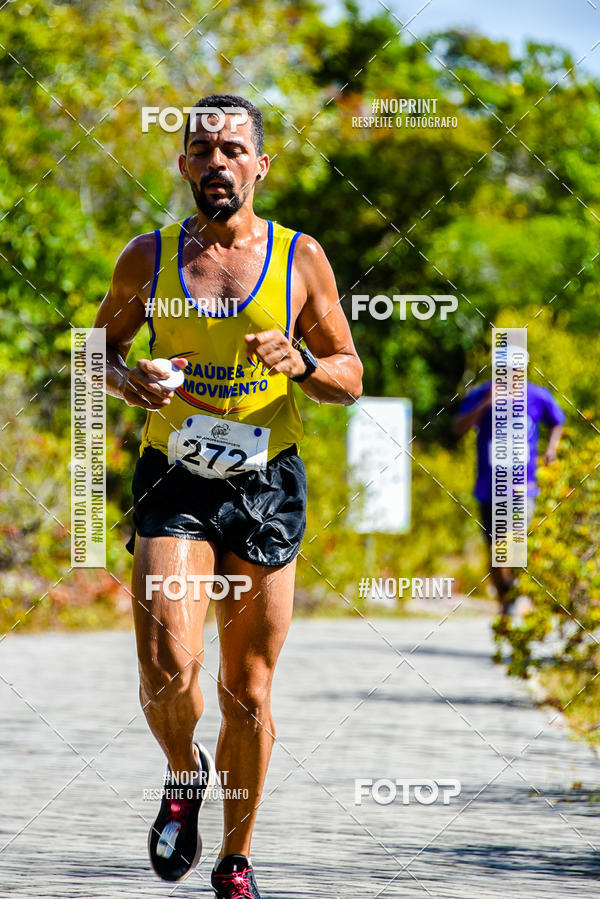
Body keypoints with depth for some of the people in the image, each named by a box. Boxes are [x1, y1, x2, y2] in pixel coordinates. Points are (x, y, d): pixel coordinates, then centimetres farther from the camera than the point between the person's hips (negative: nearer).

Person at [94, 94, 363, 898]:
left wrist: (300, 362, -16)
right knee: (168, 665, -20)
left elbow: (350, 380, 7)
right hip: (174, 478, 0)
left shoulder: (301, 259, 2)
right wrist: (130, 381, -6)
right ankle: (184, 773, 12)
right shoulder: (149, 258, 4)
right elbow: (99, 346, 17)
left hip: (265, 482, 0)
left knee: (248, 691, 5)